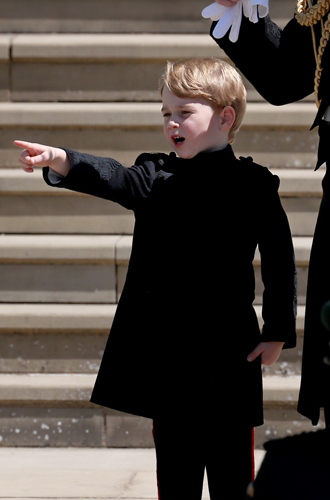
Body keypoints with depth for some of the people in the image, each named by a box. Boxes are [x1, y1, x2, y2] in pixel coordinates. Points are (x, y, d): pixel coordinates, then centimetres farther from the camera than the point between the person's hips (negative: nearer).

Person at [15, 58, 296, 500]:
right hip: (164, 349, 4)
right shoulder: (156, 177, 7)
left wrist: (278, 332, -4)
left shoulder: (252, 185, -2)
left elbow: (279, 261, 0)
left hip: (228, 353, -3)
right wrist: (59, 161, -31)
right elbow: (115, 180, -12)